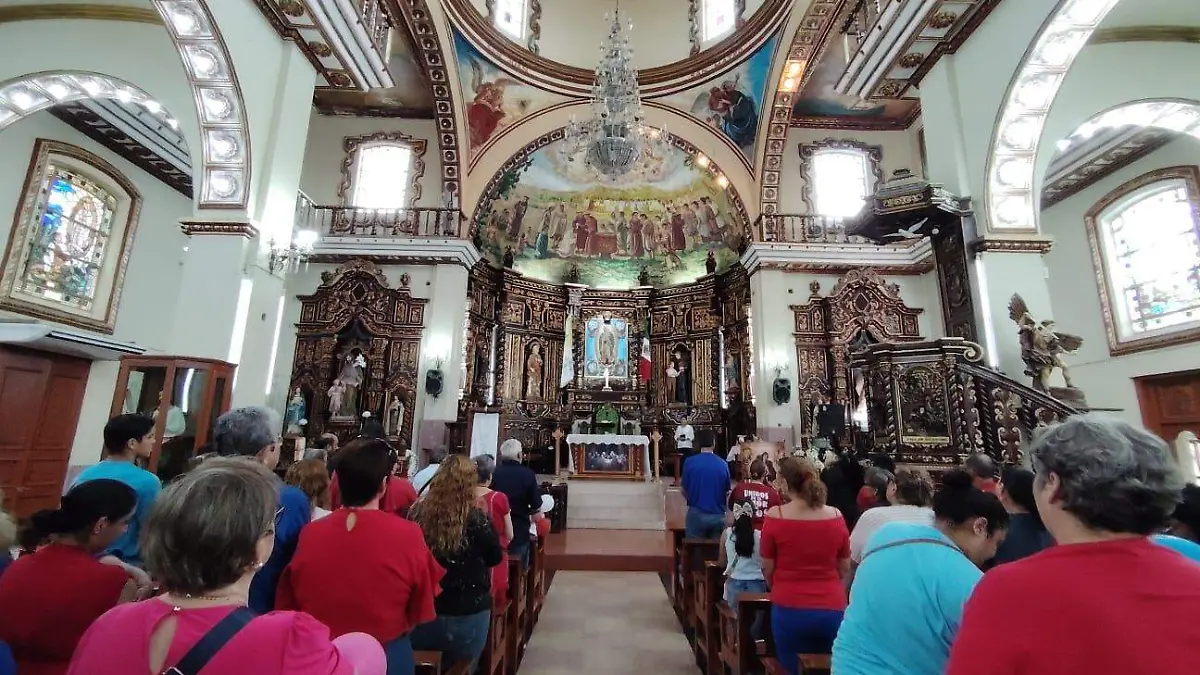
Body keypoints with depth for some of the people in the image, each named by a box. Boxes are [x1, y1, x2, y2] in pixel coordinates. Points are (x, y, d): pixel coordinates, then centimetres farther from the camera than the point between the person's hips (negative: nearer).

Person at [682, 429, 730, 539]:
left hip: (696, 514, -1)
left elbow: (685, 491, -2)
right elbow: (727, 491, 6)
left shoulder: (690, 462, -9)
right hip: (718, 515, 2)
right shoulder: (723, 464, -5)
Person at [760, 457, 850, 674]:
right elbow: (845, 569, 8)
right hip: (832, 609, 3)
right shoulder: (836, 517, -4)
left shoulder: (774, 517, -11)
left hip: (789, 608, -3)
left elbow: (767, 569, -3)